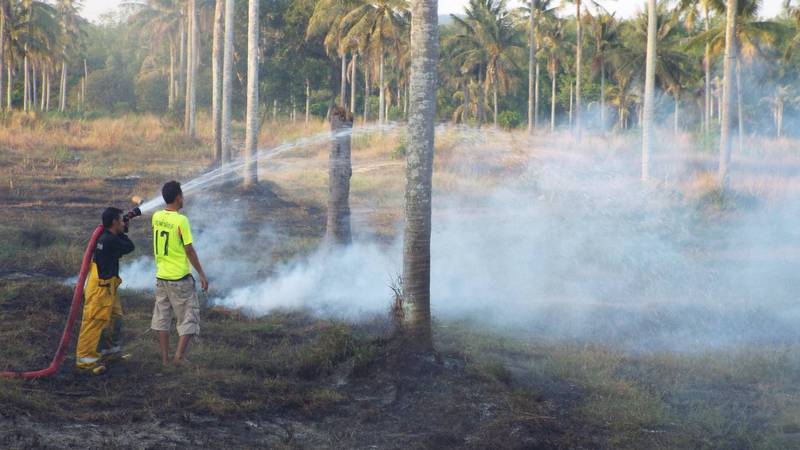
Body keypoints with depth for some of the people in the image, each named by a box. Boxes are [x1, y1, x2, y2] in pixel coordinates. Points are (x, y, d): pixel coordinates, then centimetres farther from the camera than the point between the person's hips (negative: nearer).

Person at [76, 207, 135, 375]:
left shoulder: (106, 237, 9)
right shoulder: (110, 240, -21)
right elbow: (129, 247, -10)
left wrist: (122, 232, 8)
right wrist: (122, 233, 6)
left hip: (108, 288, 10)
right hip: (100, 288, -10)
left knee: (115, 318, 21)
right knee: (95, 323, -6)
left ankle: (111, 351, 34)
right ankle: (85, 359, -1)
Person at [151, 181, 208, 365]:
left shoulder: (156, 217, 1)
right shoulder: (181, 221, -17)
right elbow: (189, 250, -15)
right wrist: (202, 274, -8)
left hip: (161, 276, 6)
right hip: (180, 278, -6)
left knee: (162, 318, 11)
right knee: (188, 317, 5)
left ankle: (165, 358, 12)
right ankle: (179, 356, -2)